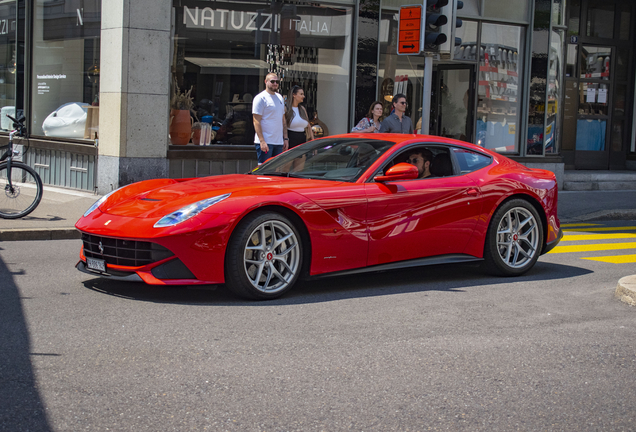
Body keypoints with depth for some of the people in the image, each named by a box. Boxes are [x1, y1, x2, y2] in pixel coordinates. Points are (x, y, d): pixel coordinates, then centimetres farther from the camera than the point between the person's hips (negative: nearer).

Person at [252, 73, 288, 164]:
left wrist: (285, 138, 14)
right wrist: (262, 141, -20)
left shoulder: (280, 98, 18)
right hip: (265, 142, -7)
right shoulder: (260, 98, -6)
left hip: (279, 143, 7)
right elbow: (256, 122, -12)